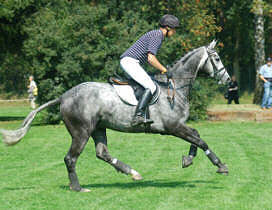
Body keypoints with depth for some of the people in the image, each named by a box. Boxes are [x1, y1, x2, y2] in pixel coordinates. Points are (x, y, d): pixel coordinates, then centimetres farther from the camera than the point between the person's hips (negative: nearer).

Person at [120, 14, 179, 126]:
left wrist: (161, 69, 21)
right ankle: (138, 117, -32)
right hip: (130, 61, -11)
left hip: (128, 62, 11)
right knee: (151, 87, -20)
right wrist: (164, 70, -13)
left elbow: (150, 58, 29)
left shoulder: (157, 35, 20)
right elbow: (151, 59, -22)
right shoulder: (156, 36, -12)